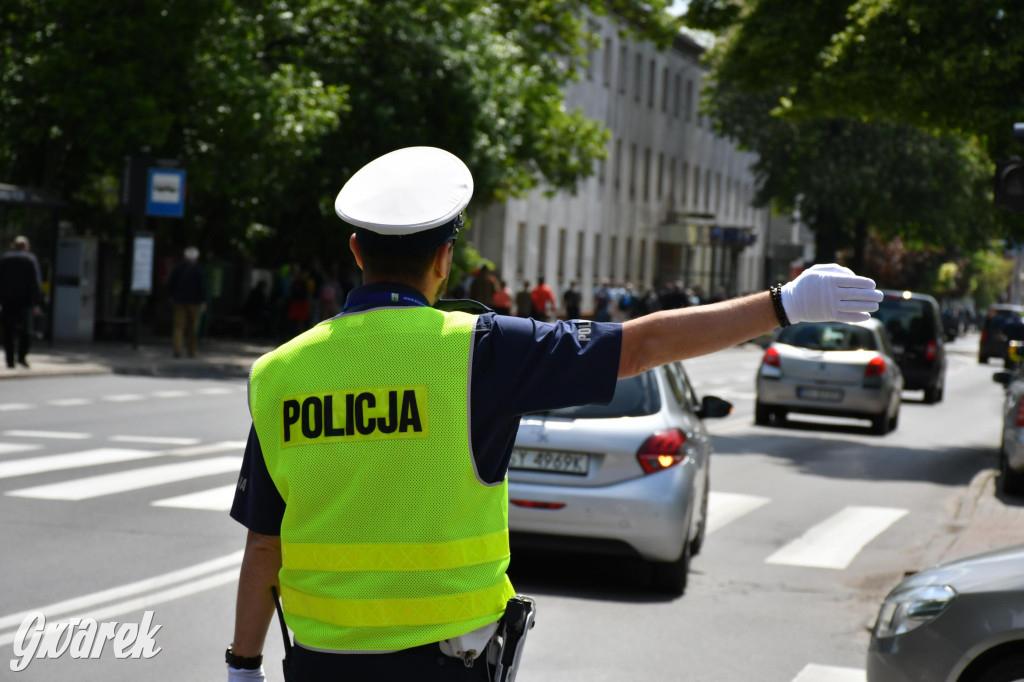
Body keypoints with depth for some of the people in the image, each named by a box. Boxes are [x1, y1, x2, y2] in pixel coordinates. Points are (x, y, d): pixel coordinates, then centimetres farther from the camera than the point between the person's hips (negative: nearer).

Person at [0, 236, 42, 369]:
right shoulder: (30, 259, 1)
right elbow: (35, 283, -4)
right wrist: (36, 303, -4)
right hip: (24, 301, -1)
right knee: (25, 329, 7)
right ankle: (22, 356, -7)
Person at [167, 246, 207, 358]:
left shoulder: (177, 268, 2)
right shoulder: (198, 269, -7)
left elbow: (170, 284, 3)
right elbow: (202, 287, -11)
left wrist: (173, 296, 19)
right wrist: (203, 302, -7)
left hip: (179, 301, 2)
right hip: (193, 301, -2)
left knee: (179, 327, 0)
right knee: (192, 328, 9)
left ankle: (177, 350, -16)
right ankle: (192, 352, 14)